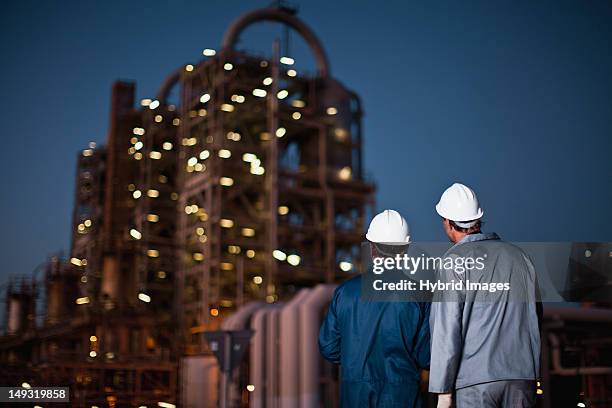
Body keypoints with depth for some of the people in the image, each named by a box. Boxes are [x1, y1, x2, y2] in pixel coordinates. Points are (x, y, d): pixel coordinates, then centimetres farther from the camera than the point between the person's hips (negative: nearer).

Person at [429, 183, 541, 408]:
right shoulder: (519, 255, 11)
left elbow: (447, 329, -10)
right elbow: (532, 320, 14)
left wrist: (443, 389, -7)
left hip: (476, 379, -5)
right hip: (523, 375, 5)